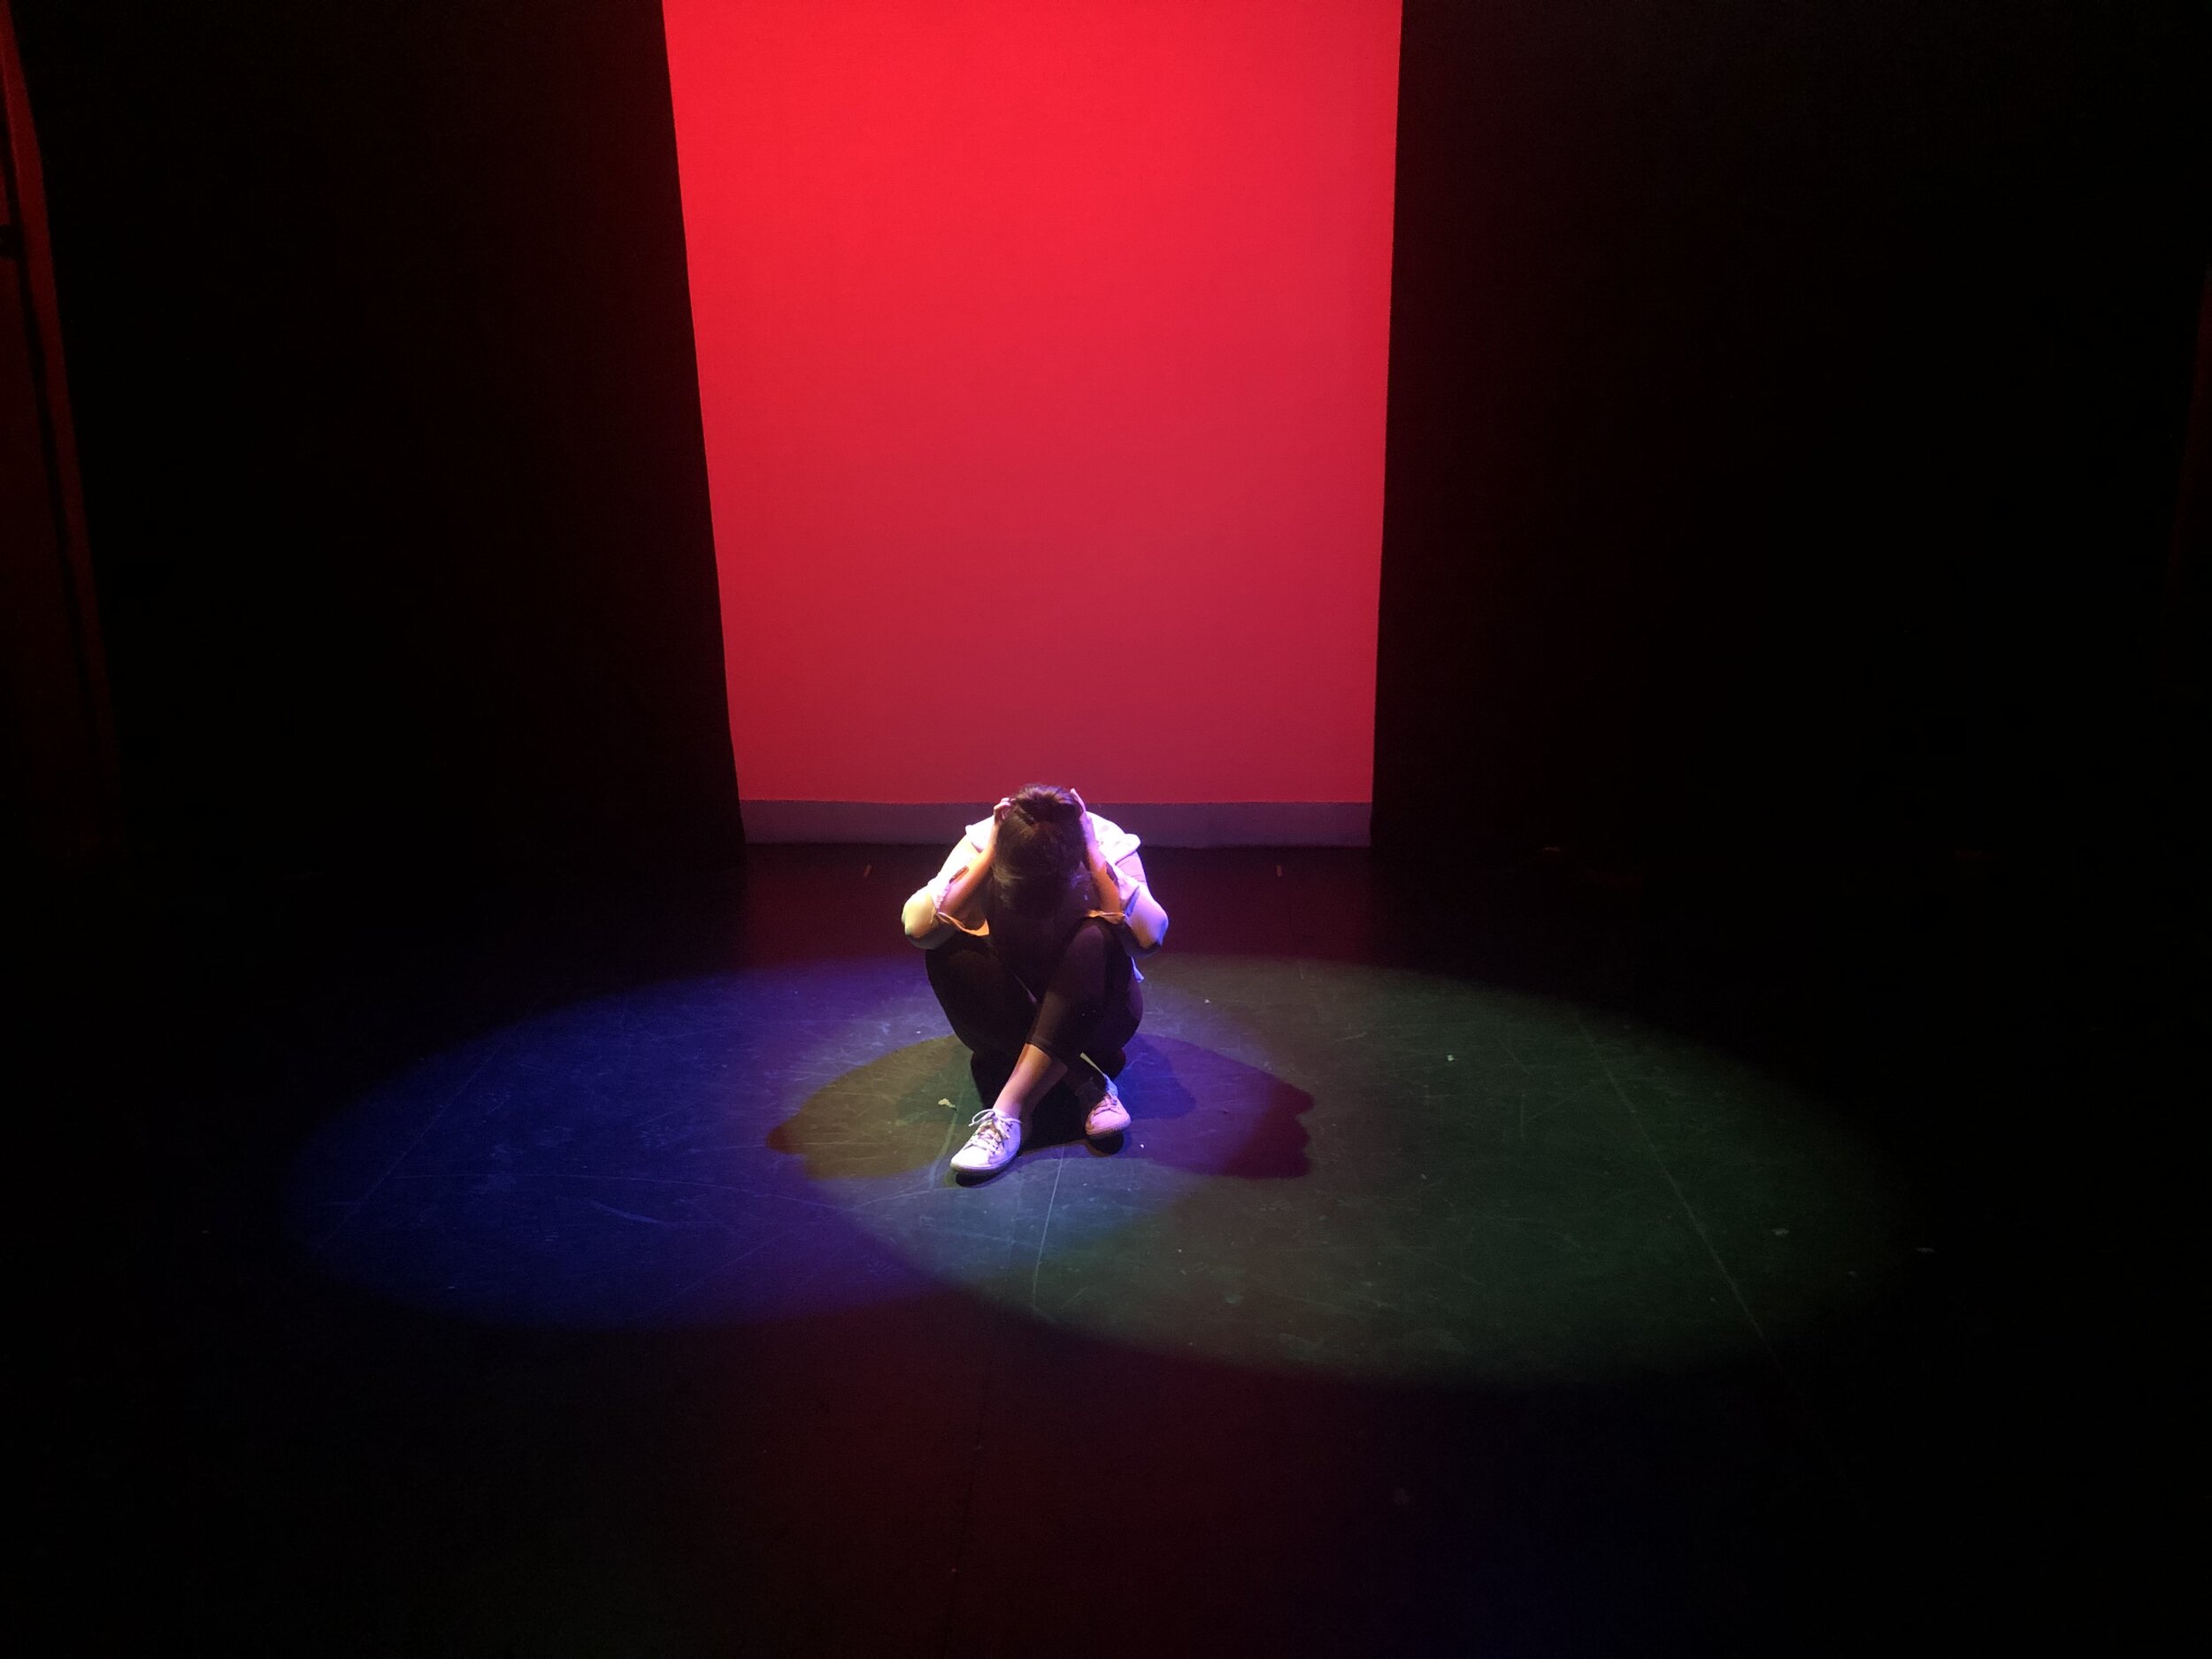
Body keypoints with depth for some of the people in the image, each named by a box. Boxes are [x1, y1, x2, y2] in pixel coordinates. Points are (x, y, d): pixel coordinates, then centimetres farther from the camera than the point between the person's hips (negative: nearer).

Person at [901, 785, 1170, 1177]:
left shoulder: (1109, 843, -20)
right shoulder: (982, 840, -19)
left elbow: (1150, 937, -33)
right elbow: (917, 928, -29)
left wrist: (1095, 858, -34)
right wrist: (986, 857, -33)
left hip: (1090, 1005, -1)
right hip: (1011, 1011, 2)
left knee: (1097, 941, -33)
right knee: (950, 951, -28)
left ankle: (1006, 1112, -34)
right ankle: (1086, 1081, -24)